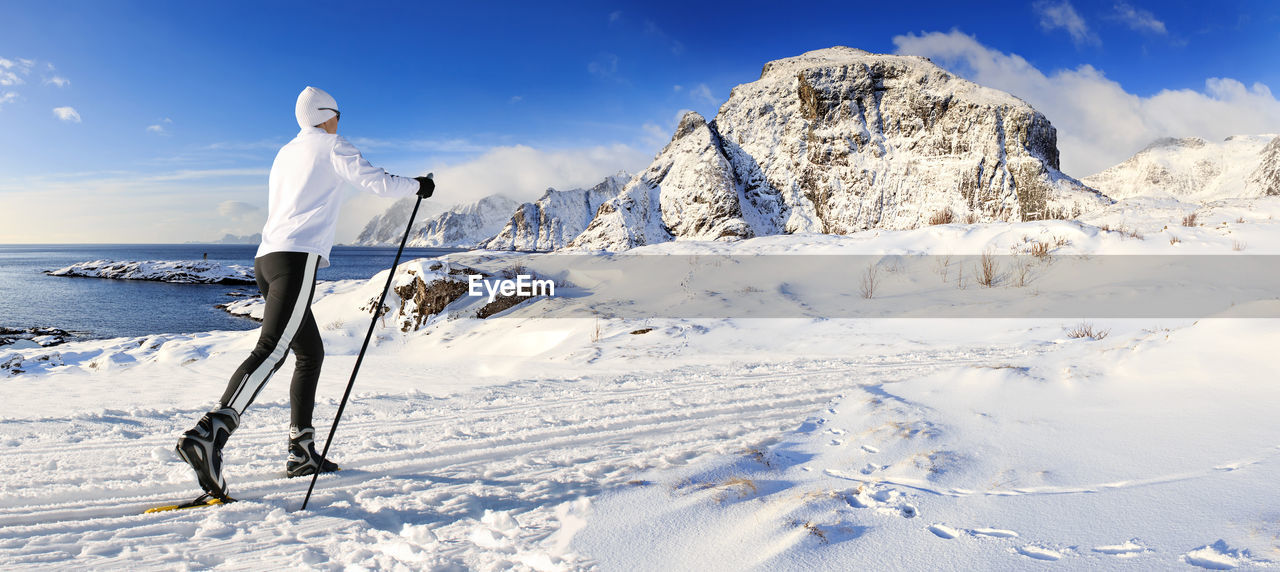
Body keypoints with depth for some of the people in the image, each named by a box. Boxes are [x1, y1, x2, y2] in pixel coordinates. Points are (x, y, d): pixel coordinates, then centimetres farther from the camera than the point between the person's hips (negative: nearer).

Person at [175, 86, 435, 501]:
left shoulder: (286, 152, 26)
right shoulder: (331, 146, 5)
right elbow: (377, 183, 0)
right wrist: (417, 186, 16)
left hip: (267, 257, 9)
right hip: (298, 257, -9)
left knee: (310, 353, 15)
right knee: (271, 350, -19)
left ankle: (302, 451, 15)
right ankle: (209, 434, -33)